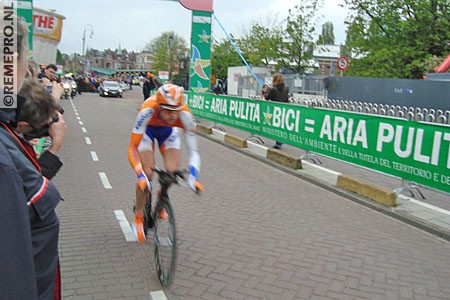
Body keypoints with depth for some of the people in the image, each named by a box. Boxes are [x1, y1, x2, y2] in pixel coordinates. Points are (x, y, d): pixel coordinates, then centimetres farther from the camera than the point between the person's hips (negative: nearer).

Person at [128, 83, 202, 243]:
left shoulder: (184, 114, -37)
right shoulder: (148, 110, -42)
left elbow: (193, 150, -34)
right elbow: (132, 149, -40)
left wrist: (193, 176, -48)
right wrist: (141, 175, -50)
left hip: (169, 131, 2)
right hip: (147, 129, -2)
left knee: (173, 172, -16)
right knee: (147, 174, -16)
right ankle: (139, 217, 7)